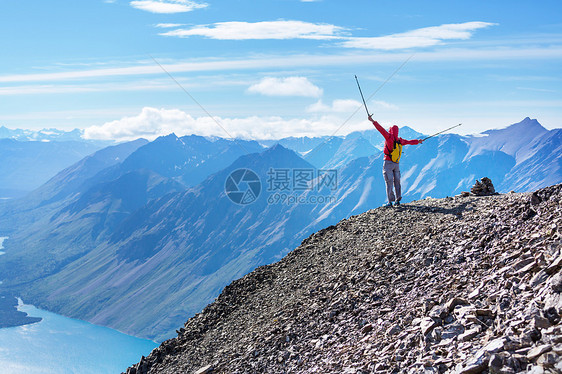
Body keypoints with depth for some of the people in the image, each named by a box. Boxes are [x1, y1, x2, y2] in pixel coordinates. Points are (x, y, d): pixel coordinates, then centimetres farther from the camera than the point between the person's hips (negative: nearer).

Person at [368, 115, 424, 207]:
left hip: (388, 163, -6)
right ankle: (398, 200, 13)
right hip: (397, 164, 6)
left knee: (389, 183, -6)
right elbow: (410, 141, 23)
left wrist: (373, 121, -18)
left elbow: (381, 129, -16)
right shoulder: (400, 140, 8)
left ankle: (390, 201, -10)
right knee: (397, 182, 15)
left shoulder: (389, 137, -7)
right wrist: (418, 141, 41)